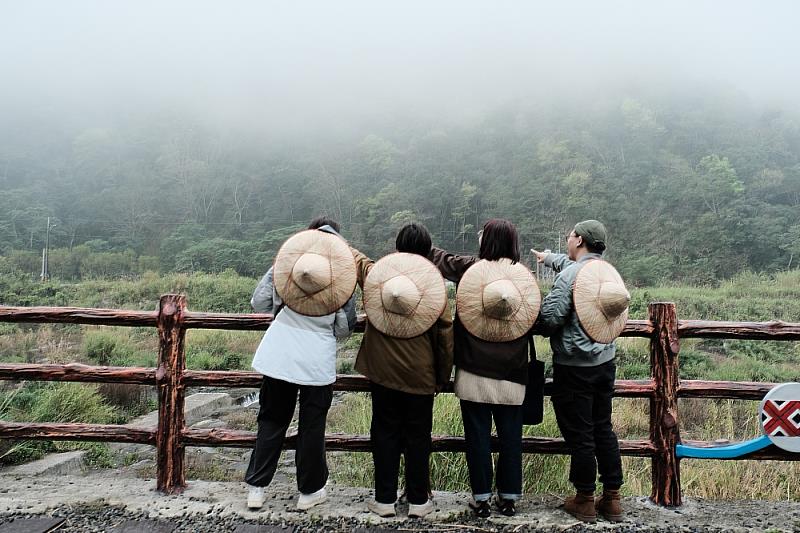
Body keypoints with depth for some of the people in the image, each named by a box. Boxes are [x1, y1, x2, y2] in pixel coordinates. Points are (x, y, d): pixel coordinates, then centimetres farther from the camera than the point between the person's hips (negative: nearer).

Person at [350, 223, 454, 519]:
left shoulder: (374, 273, -3)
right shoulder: (434, 282, -5)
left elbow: (352, 255, 16)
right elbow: (446, 333, -5)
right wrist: (443, 377, 4)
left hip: (382, 371, 1)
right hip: (420, 375, -1)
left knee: (385, 433, 12)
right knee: (418, 436, 11)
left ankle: (385, 500, 20)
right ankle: (418, 501, 21)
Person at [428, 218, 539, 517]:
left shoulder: (469, 268, -7)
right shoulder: (524, 275, -1)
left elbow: (438, 258, 8)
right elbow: (534, 320, 4)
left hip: (474, 371, -2)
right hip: (512, 373, 2)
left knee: (477, 434, 9)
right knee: (510, 435, 13)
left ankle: (481, 498, 18)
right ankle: (509, 497, 25)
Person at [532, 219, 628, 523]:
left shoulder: (570, 275, -18)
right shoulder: (607, 269, 7)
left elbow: (549, 318, -22)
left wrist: (543, 329, -1)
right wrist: (548, 257, 40)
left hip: (574, 367, -7)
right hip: (605, 362, 8)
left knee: (579, 435, 5)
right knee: (604, 430, 17)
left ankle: (585, 501, 18)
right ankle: (612, 498, 26)